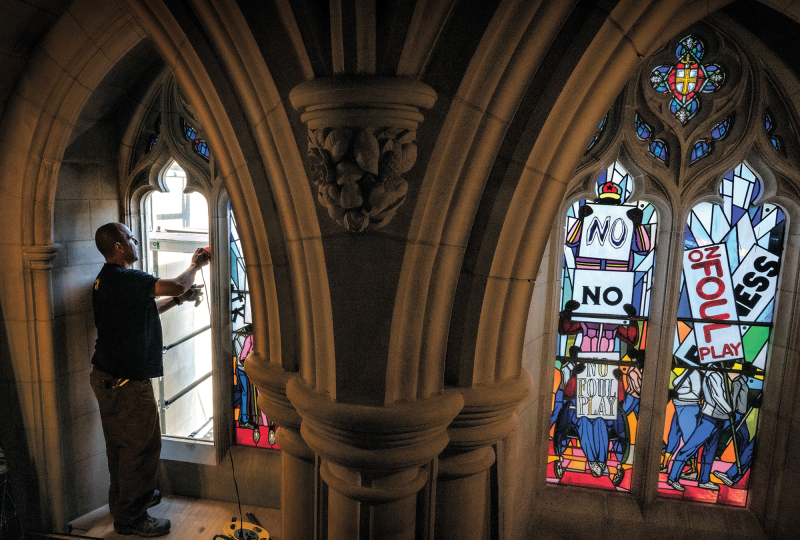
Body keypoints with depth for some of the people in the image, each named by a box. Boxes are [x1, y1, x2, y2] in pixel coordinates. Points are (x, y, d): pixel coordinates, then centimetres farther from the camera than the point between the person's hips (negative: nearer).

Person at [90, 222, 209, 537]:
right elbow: (177, 286, -25)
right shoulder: (124, 278, -22)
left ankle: (123, 499, 40)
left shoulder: (107, 280, 13)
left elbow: (144, 310, 21)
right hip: (126, 381, -11)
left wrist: (178, 299, 11)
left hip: (108, 377, 11)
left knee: (121, 444, 23)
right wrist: (196, 265, -6)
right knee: (141, 445, 2)